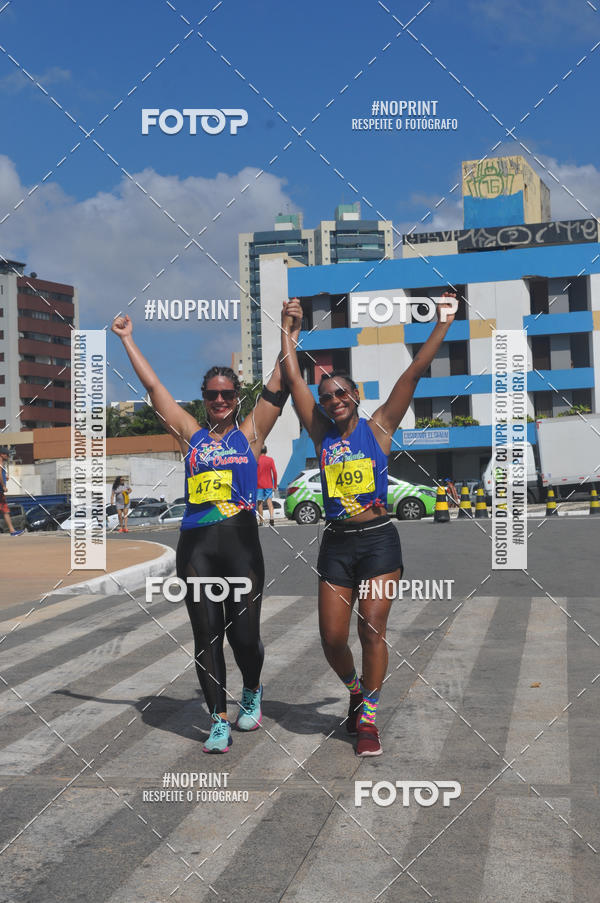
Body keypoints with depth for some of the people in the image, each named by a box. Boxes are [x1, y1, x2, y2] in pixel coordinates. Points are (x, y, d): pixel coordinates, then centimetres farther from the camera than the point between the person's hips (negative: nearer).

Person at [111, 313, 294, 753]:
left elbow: (278, 387, 2)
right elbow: (154, 387, 14)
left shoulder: (250, 433, 8)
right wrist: (128, 340, 17)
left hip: (241, 540, -2)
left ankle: (253, 692, 29)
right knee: (206, 635, 4)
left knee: (244, 634, -2)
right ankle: (220, 721, 15)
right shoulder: (192, 435, 13)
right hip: (196, 544, 2)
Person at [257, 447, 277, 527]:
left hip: (259, 485, -1)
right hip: (268, 485, 1)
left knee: (260, 503, 7)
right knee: (269, 501, 0)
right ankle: (272, 516, -23)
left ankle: (261, 521, 8)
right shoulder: (270, 460, 0)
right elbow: (274, 472, -3)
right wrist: (275, 485, 4)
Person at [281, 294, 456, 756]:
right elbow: (294, 378, 7)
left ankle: (368, 718, 10)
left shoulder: (378, 427, 1)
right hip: (336, 544, 3)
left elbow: (413, 374, -4)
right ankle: (356, 689, 32)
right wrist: (288, 331, 7)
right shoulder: (321, 434, 7)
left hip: (379, 540, -3)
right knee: (332, 638, 3)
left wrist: (443, 324, -7)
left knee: (372, 630, -3)